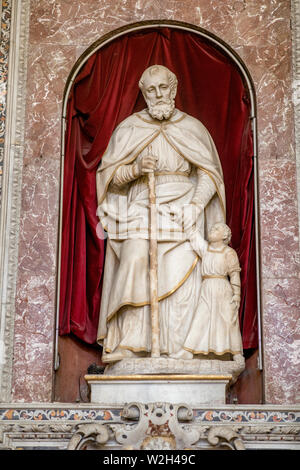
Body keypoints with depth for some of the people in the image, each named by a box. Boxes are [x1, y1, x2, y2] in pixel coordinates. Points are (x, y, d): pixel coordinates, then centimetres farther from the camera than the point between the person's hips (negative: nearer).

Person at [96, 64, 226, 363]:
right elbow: (110, 176, 9)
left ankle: (178, 346, -6)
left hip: (181, 211, 0)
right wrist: (136, 169, -11)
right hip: (139, 210, 0)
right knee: (135, 264, -21)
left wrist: (195, 206, -10)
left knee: (180, 277, -12)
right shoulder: (128, 129, 10)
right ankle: (130, 343, -18)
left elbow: (209, 175, 7)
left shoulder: (192, 128, 10)